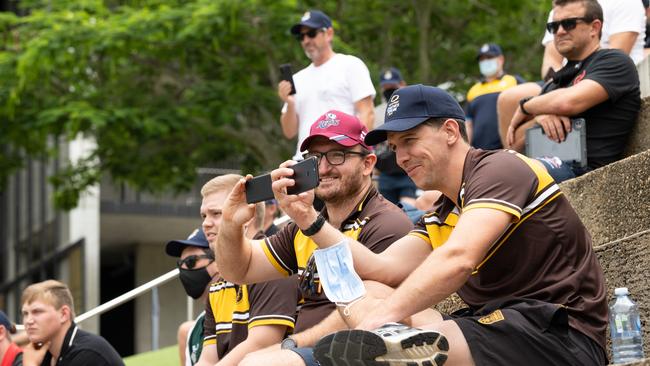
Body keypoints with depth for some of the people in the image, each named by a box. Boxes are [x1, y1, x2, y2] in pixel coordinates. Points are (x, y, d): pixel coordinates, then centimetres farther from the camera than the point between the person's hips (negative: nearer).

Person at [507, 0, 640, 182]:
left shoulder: (615, 62, 6)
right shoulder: (555, 82, 30)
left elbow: (567, 102, -13)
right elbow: (513, 143, 22)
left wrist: (525, 107, 6)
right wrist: (538, 116, -1)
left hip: (578, 168, -7)